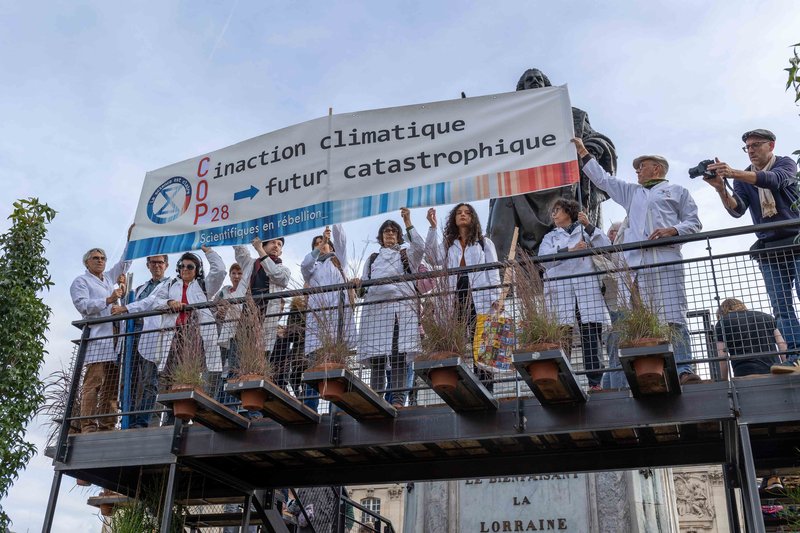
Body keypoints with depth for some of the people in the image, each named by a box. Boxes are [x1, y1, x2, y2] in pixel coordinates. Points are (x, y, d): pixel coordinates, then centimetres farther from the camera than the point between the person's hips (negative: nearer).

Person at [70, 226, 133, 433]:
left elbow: (124, 262, 34)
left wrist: (130, 238, 28)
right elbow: (83, 305, -6)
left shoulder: (110, 278, 27)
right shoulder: (81, 281, 8)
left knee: (112, 386, 0)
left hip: (114, 338, 7)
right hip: (97, 339, -7)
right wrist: (108, 300, -12)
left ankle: (107, 427, -1)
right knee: (93, 384, -14)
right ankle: (88, 428, -17)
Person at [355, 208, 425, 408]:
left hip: (401, 306, -2)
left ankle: (398, 399, -16)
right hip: (374, 307, 2)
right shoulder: (372, 259, 29)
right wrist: (359, 284, -2)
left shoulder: (406, 255, 21)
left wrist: (408, 223, -4)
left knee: (399, 355, -13)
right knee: (376, 357, -6)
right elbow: (365, 283, 22)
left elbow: (420, 247, 0)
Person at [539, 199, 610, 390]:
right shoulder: (550, 237, 26)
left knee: (592, 328, -10)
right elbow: (544, 257, 4)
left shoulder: (584, 230, 23)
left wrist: (588, 226, 1)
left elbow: (606, 247, 7)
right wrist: (570, 250, -7)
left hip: (586, 280, -1)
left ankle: (595, 381, -9)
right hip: (560, 283, 1)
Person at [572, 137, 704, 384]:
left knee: (674, 318, -12)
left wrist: (672, 230, -7)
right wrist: (583, 153, 33)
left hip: (666, 261, -4)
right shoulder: (631, 192, 31)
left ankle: (684, 370, -14)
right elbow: (602, 179, 34)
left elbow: (694, 222, 11)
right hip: (635, 263, 4)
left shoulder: (677, 191, 19)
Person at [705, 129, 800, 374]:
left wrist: (733, 173, -35)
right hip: (768, 250, 3)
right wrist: (721, 188, -25)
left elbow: (774, 180, -20)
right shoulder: (742, 179, 13)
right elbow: (737, 209, -4)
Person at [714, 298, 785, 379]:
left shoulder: (722, 324, 9)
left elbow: (722, 357, 0)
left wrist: (724, 381, 6)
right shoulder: (765, 317, 22)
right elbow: (783, 346, 13)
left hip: (746, 375, -4)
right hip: (774, 374, 4)